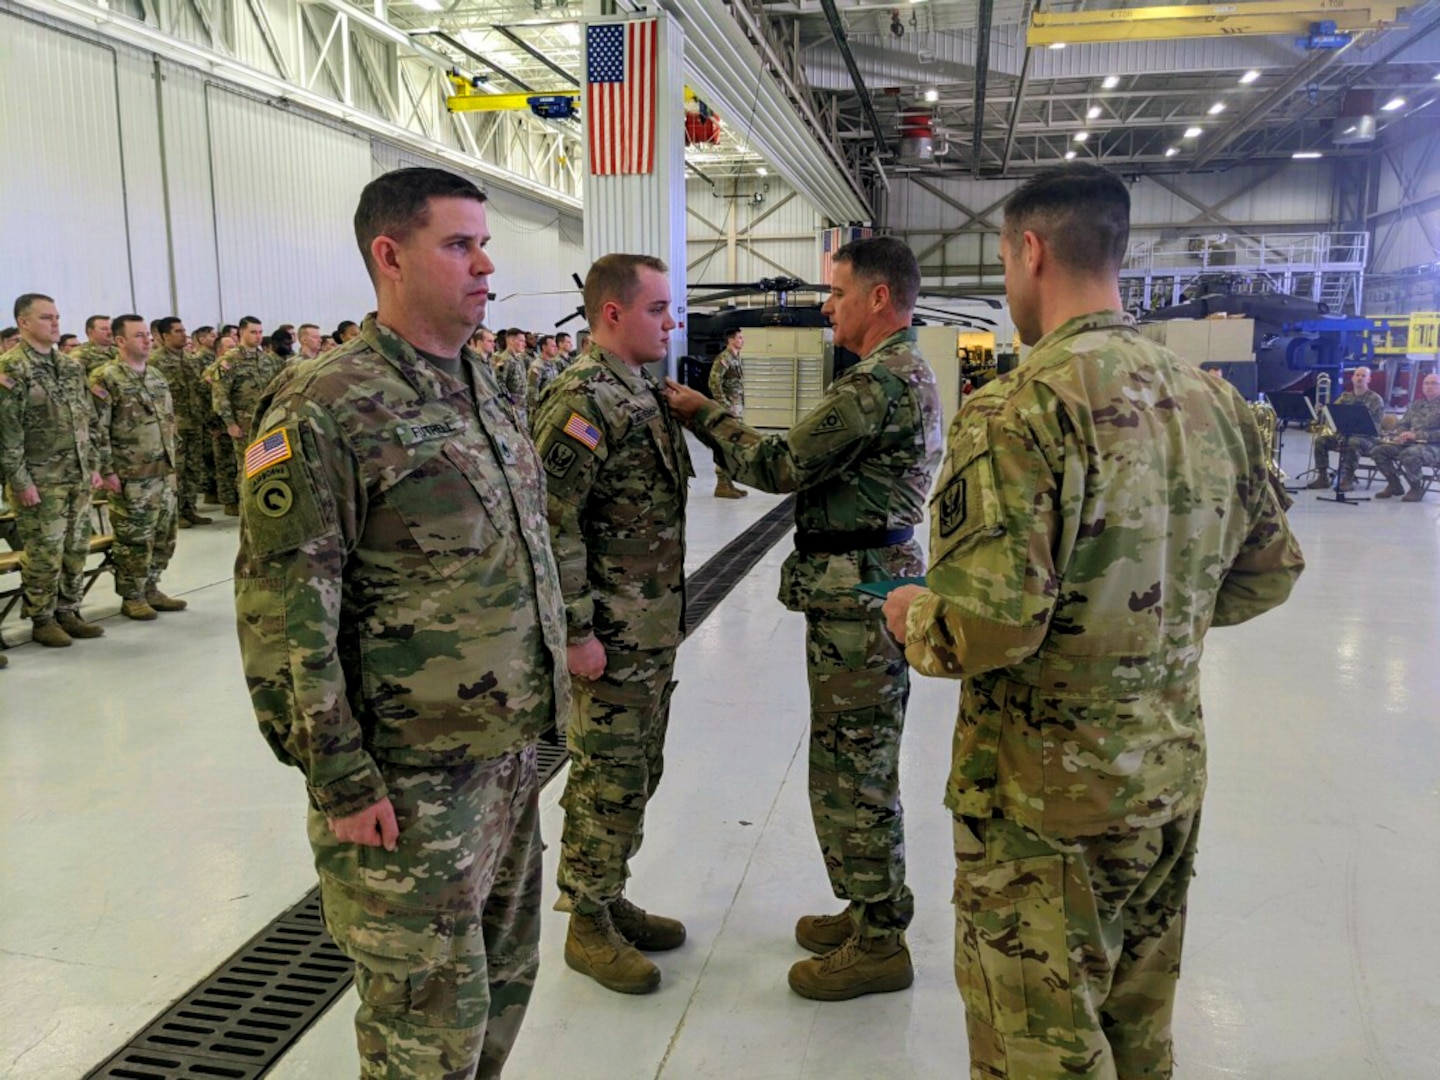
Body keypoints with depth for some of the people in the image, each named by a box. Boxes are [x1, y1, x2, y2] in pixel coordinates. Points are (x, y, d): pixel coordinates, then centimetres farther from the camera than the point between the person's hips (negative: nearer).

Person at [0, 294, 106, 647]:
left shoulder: (71, 366, 12)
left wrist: (93, 465, 12)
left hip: (77, 477, 7)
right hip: (39, 481, -6)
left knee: (76, 550, 11)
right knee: (44, 554, 0)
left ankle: (68, 612, 22)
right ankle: (42, 620, 13)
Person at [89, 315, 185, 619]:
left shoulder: (156, 375, 13)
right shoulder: (105, 378, -10)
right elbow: (97, 429, -13)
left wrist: (173, 457, 16)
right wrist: (107, 470, -16)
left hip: (164, 471, 7)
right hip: (132, 476, -7)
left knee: (164, 534, 11)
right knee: (134, 539, 0)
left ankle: (150, 589, 24)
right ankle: (131, 597, 12)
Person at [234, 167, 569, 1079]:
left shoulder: (484, 388, 10)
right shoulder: (322, 412, -16)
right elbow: (283, 620, -17)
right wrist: (340, 782, -16)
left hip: (512, 750, 8)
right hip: (410, 778, -7)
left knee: (505, 980, 21)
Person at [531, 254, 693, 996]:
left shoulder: (642, 393, 13)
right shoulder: (582, 400, -18)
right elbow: (549, 523, -22)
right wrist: (575, 630, -21)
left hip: (656, 628, 9)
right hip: (611, 635, -9)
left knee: (637, 774, 18)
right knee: (607, 781, 3)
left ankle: (610, 900, 34)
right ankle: (588, 926, 20)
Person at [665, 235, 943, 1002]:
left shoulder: (878, 382, -18)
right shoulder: (912, 373, 17)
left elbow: (783, 465, -17)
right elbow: (819, 468, 14)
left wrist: (704, 415, -4)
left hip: (857, 594, -11)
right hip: (873, 583, 11)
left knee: (852, 768, 0)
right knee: (860, 764, 19)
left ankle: (878, 944, 14)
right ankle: (871, 912, 33)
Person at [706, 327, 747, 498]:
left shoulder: (736, 358, 16)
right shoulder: (724, 358, -13)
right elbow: (714, 382, -22)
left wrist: (740, 408, 18)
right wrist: (725, 406, -21)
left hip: (737, 409, 9)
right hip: (728, 409, -9)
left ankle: (728, 482, 17)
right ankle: (722, 485, -4)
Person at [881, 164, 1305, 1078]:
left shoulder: (1019, 408, -22)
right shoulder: (1215, 401, 2)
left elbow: (990, 624, -29)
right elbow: (1269, 574, 11)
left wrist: (914, 619, -8)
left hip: (1045, 794, -7)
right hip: (1172, 772, 7)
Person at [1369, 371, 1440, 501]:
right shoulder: (1415, 405, 19)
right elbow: (1403, 424, 18)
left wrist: (1417, 435, -22)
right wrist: (1401, 435, -6)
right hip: (1409, 443, 6)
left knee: (1409, 454, -39)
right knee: (1377, 450, -14)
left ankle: (1417, 488, -15)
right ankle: (1394, 485, 1)